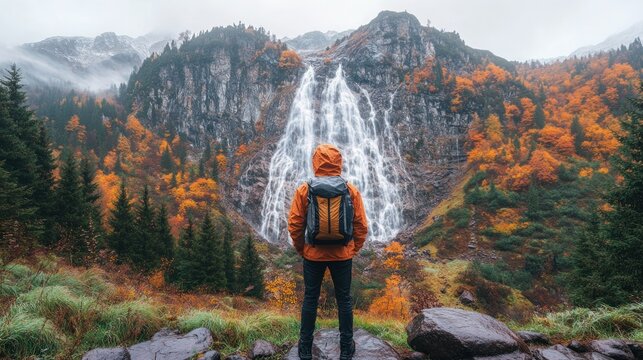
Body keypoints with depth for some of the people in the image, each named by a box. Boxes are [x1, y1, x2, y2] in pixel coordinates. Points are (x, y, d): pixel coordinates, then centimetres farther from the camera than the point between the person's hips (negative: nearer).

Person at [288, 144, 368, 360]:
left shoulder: (304, 190, -8)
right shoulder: (351, 190, -6)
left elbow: (294, 225, -5)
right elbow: (361, 226, -4)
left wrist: (301, 249, 9)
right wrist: (353, 249, 10)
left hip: (313, 255, 0)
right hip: (343, 255, 1)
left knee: (310, 299, 13)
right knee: (344, 299, 14)